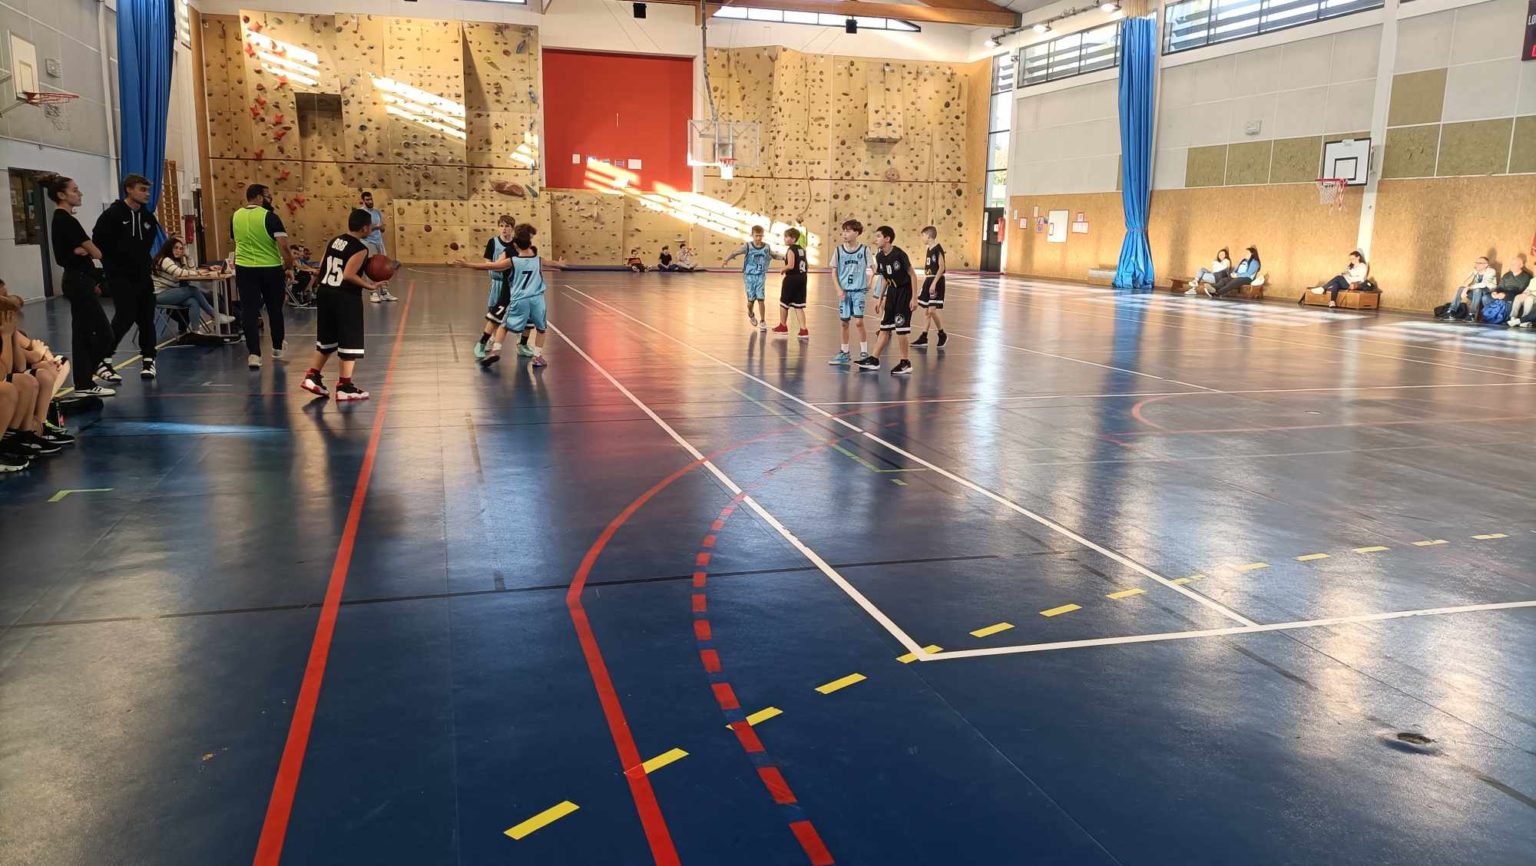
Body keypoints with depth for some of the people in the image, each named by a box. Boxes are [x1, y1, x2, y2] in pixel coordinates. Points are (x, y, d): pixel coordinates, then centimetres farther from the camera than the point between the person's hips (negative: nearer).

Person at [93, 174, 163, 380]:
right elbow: (98, 242, -11)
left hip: (143, 276, 6)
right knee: (125, 318, -11)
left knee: (146, 318, 6)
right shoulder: (112, 215, -10)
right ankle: (102, 358, 4)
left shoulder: (147, 216, 7)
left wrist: (144, 261, 7)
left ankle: (148, 360, 17)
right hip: (121, 278, -6)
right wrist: (112, 266, -9)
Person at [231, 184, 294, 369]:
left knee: (249, 311, 2)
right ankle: (277, 349, 29)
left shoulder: (235, 217, 5)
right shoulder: (269, 217, -12)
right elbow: (283, 245, -19)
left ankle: (254, 354, -9)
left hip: (244, 268, 3)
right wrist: (289, 265, -6)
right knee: (275, 309, 14)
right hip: (271, 268, -3)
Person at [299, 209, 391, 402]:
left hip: (324, 293, 8)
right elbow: (349, 275, -20)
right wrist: (370, 286, -13)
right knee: (350, 343, 2)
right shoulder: (360, 248, -11)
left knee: (326, 339, 21)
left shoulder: (334, 241, 11)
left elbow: (322, 268, 12)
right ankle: (344, 387, 3)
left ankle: (312, 377, 23)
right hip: (346, 298, -8)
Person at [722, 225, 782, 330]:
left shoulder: (766, 247, 0)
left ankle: (762, 322, 3)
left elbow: (774, 255, 18)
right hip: (749, 276, -1)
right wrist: (726, 260, -25)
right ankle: (751, 314, 35)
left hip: (761, 276, 1)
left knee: (760, 299, -8)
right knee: (751, 299, 2)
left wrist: (784, 258, 9)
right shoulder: (748, 246, -9)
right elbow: (735, 253, -13)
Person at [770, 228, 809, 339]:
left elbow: (790, 265, -23)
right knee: (798, 306, 7)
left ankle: (783, 326, 28)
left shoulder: (791, 250, -13)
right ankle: (803, 330, -3)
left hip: (791, 279, -7)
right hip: (802, 278, 7)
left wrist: (783, 269, -7)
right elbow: (805, 266, 12)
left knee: (784, 303, 13)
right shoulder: (802, 249, 10)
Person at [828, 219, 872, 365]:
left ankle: (864, 353, 2)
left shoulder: (864, 250, -4)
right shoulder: (839, 250, 0)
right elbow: (834, 271, 4)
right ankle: (844, 353, 21)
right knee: (844, 322, 9)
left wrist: (868, 284, -4)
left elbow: (872, 269, 4)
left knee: (858, 321, -10)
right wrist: (839, 289, -4)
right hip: (844, 291, 3)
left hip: (859, 290, -3)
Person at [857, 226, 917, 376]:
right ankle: (874, 360, 15)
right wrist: (880, 298, 13)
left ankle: (906, 364, 4)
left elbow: (913, 275, -16)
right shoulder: (880, 256, 0)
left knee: (900, 329, -7)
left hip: (904, 292, -7)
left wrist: (914, 297, -18)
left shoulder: (899, 254, -21)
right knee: (885, 328, 10)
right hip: (892, 292, 7)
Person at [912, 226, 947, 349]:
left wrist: (934, 283, -22)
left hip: (936, 282, -9)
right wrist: (924, 284, 18)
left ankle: (942, 335, 4)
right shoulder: (929, 250, 14)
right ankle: (923, 338, 11)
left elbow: (941, 267, -17)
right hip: (928, 281, 9)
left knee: (932, 310, -13)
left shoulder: (938, 249, -12)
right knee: (926, 311, 8)